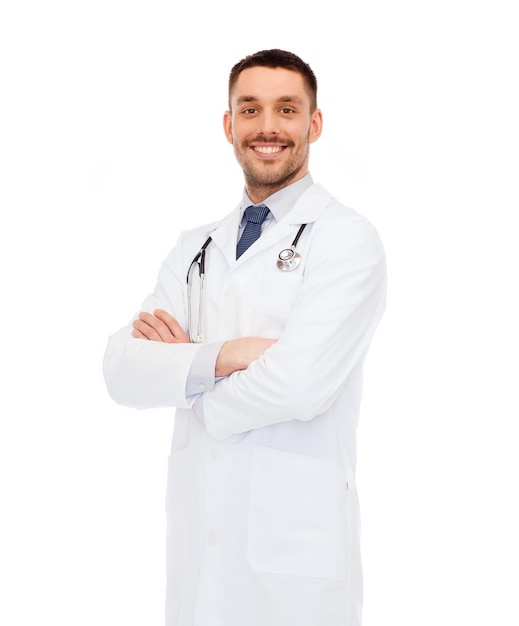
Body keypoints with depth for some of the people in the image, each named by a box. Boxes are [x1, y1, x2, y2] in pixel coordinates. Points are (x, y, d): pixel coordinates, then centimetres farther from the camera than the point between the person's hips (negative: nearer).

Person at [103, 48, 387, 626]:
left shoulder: (346, 238, -7)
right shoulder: (195, 248, 11)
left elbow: (299, 382, -21)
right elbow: (122, 370, 0)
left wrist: (183, 371, -5)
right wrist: (219, 357, -17)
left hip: (296, 551, -5)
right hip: (198, 545, 5)